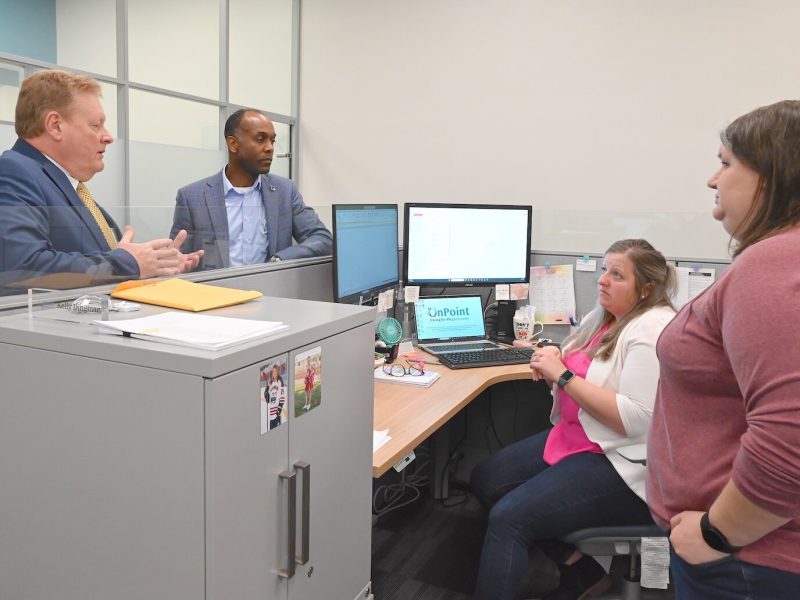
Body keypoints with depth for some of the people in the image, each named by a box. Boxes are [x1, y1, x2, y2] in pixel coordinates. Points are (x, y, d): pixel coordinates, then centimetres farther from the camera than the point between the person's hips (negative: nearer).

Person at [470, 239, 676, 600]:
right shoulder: (603, 318, 9)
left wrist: (562, 375, -23)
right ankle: (579, 568, 9)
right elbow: (581, 380, 18)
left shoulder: (654, 330, -18)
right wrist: (553, 364, -6)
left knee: (508, 517, -20)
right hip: (576, 438, 10)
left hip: (621, 465, -10)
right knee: (485, 480, 3)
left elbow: (635, 420, -26)